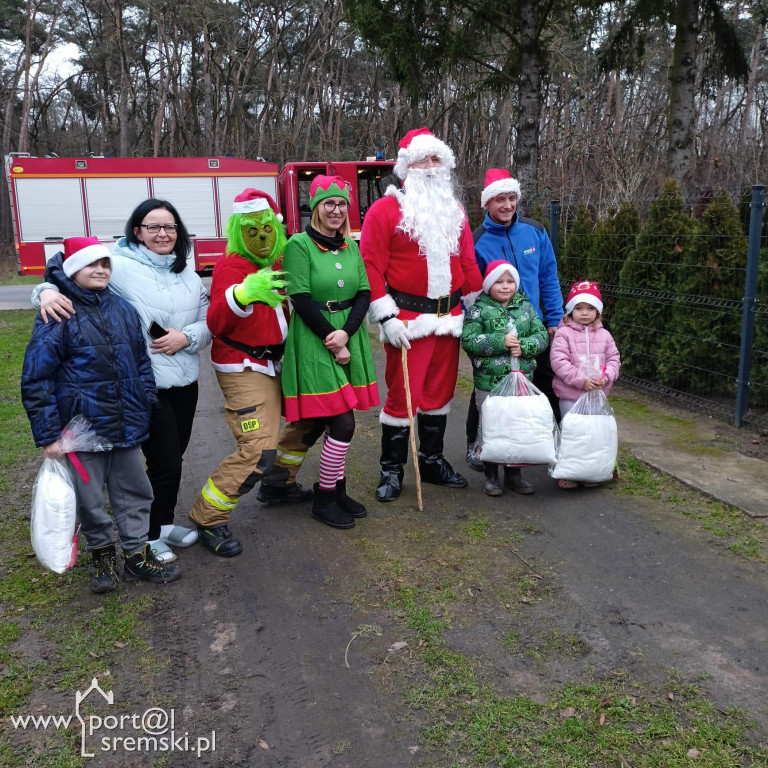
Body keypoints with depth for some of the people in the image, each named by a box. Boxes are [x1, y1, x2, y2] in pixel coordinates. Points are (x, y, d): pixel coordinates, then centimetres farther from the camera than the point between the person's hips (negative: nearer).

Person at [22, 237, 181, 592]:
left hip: (126, 426, 5)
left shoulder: (123, 310, 5)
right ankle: (102, 553, 32)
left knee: (134, 491, 14)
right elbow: (35, 381, -11)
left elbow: (141, 361, 15)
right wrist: (48, 435, -12)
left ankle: (137, 555, 28)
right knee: (89, 499, 10)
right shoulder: (58, 316, -11)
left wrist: (147, 407, 10)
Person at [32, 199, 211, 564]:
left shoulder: (187, 274, 8)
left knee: (174, 456, 18)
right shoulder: (120, 267, -9)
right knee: (163, 460, -1)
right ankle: (148, 537, 21)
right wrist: (48, 291, -35)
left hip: (185, 381, 6)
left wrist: (186, 337, -11)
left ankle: (164, 523, 38)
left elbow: (209, 322, 8)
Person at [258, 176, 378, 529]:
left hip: (350, 339, 5)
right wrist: (331, 341, -12)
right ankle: (325, 499, 12)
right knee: (343, 424, -6)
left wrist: (346, 332, -12)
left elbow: (364, 293, 4)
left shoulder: (351, 246, 11)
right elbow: (301, 300, -14)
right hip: (313, 342, -5)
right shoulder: (299, 245, -8)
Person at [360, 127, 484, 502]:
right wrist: (386, 317, -17)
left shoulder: (454, 211, 14)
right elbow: (371, 267, -11)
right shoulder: (385, 210, -5)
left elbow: (468, 264, 17)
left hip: (448, 318, 6)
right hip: (408, 321, -6)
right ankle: (391, 470, 13)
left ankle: (432, 461, 29)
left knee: (439, 392, 14)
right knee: (402, 395, -1)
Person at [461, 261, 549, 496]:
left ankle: (514, 474, 27)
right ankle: (491, 476, 20)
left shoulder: (526, 307, 7)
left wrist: (523, 346, -16)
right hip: (488, 382, -3)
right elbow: (468, 340, -14)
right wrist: (500, 342, -21)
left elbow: (542, 336, 4)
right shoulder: (478, 310, -5)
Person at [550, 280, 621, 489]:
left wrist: (606, 377, -12)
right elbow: (558, 361, -16)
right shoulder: (564, 333, -8)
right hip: (570, 395, -4)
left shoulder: (604, 335, 5)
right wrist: (580, 380, -21)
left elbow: (614, 358, 7)